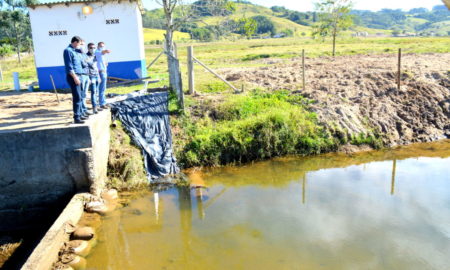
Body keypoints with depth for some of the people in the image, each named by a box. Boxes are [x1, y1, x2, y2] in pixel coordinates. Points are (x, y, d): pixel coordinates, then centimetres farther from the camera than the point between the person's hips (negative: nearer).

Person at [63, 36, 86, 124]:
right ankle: (76, 118, -8)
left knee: (78, 97, 14)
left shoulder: (75, 51, 18)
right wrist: (75, 77, -21)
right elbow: (69, 66, -17)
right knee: (77, 97, -11)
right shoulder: (68, 50, -11)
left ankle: (79, 114, 23)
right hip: (72, 77, -10)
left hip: (77, 76, 10)